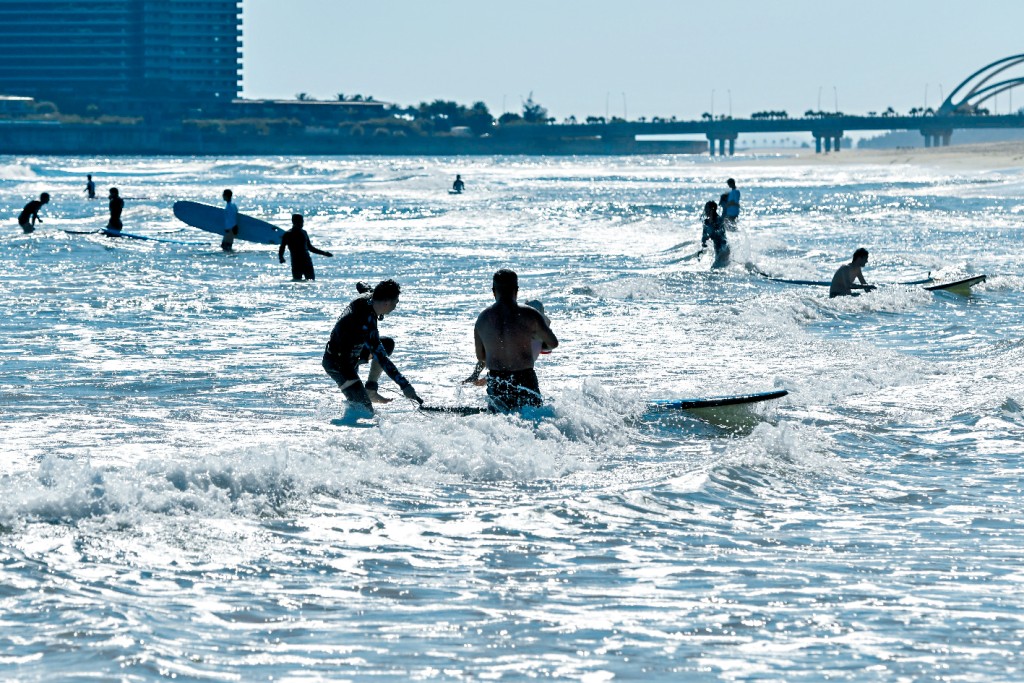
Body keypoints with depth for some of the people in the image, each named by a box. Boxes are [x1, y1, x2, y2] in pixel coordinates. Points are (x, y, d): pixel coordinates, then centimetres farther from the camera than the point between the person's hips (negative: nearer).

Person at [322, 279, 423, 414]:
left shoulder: (366, 298, -9)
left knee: (388, 343, 13)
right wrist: (404, 385, -38)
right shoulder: (367, 322, -33)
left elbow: (361, 287, 18)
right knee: (366, 411, -14)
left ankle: (370, 391, 13)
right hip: (338, 365, -10)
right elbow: (381, 358, -36)